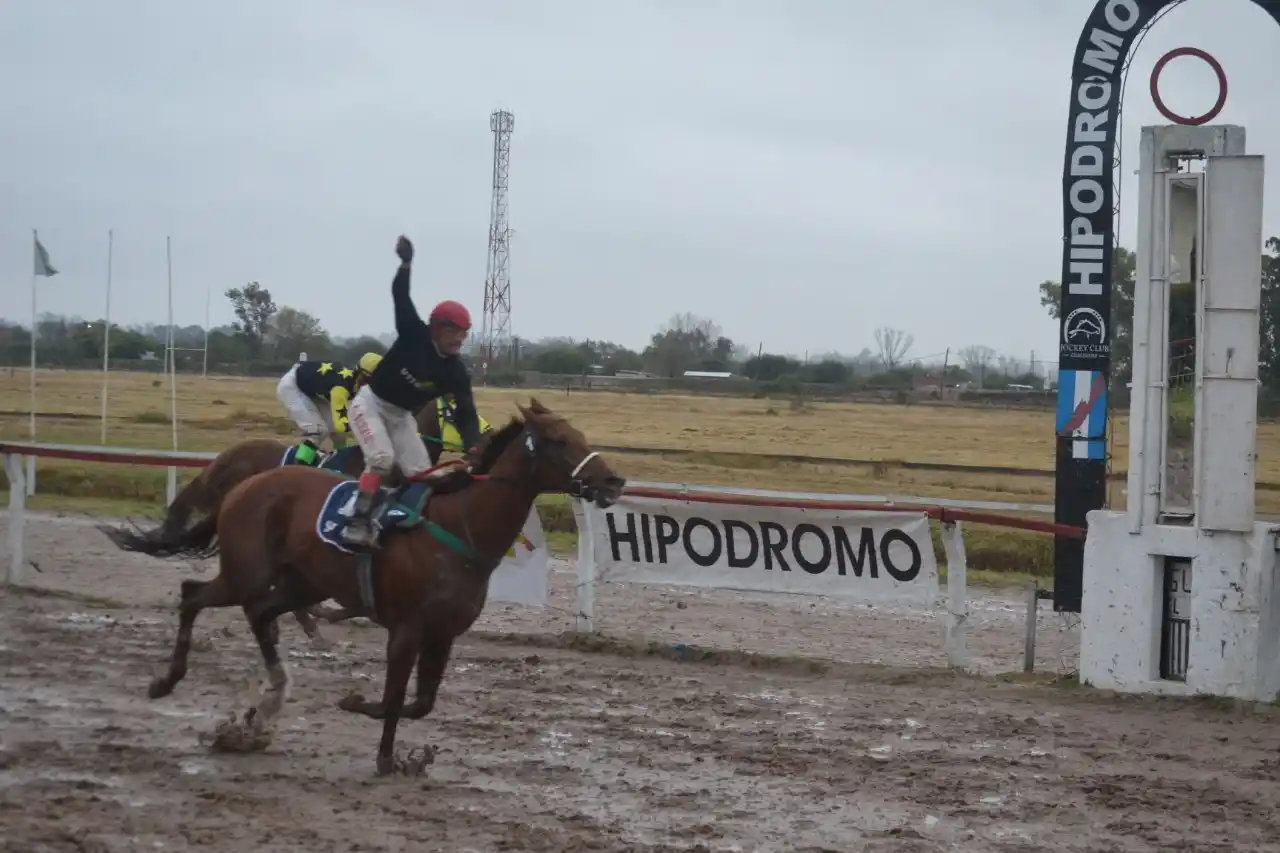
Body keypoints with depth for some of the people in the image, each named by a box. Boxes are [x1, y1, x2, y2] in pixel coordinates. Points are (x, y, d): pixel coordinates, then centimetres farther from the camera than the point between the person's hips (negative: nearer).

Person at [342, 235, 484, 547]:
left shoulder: (457, 372, -13)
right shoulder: (414, 335, -21)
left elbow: (466, 413, -17)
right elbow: (401, 298, -26)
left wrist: (473, 448, -33)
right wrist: (406, 264, -39)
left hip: (401, 415, 6)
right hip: (370, 403, -6)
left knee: (421, 472, -1)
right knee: (382, 457, -26)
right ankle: (359, 522, -29)